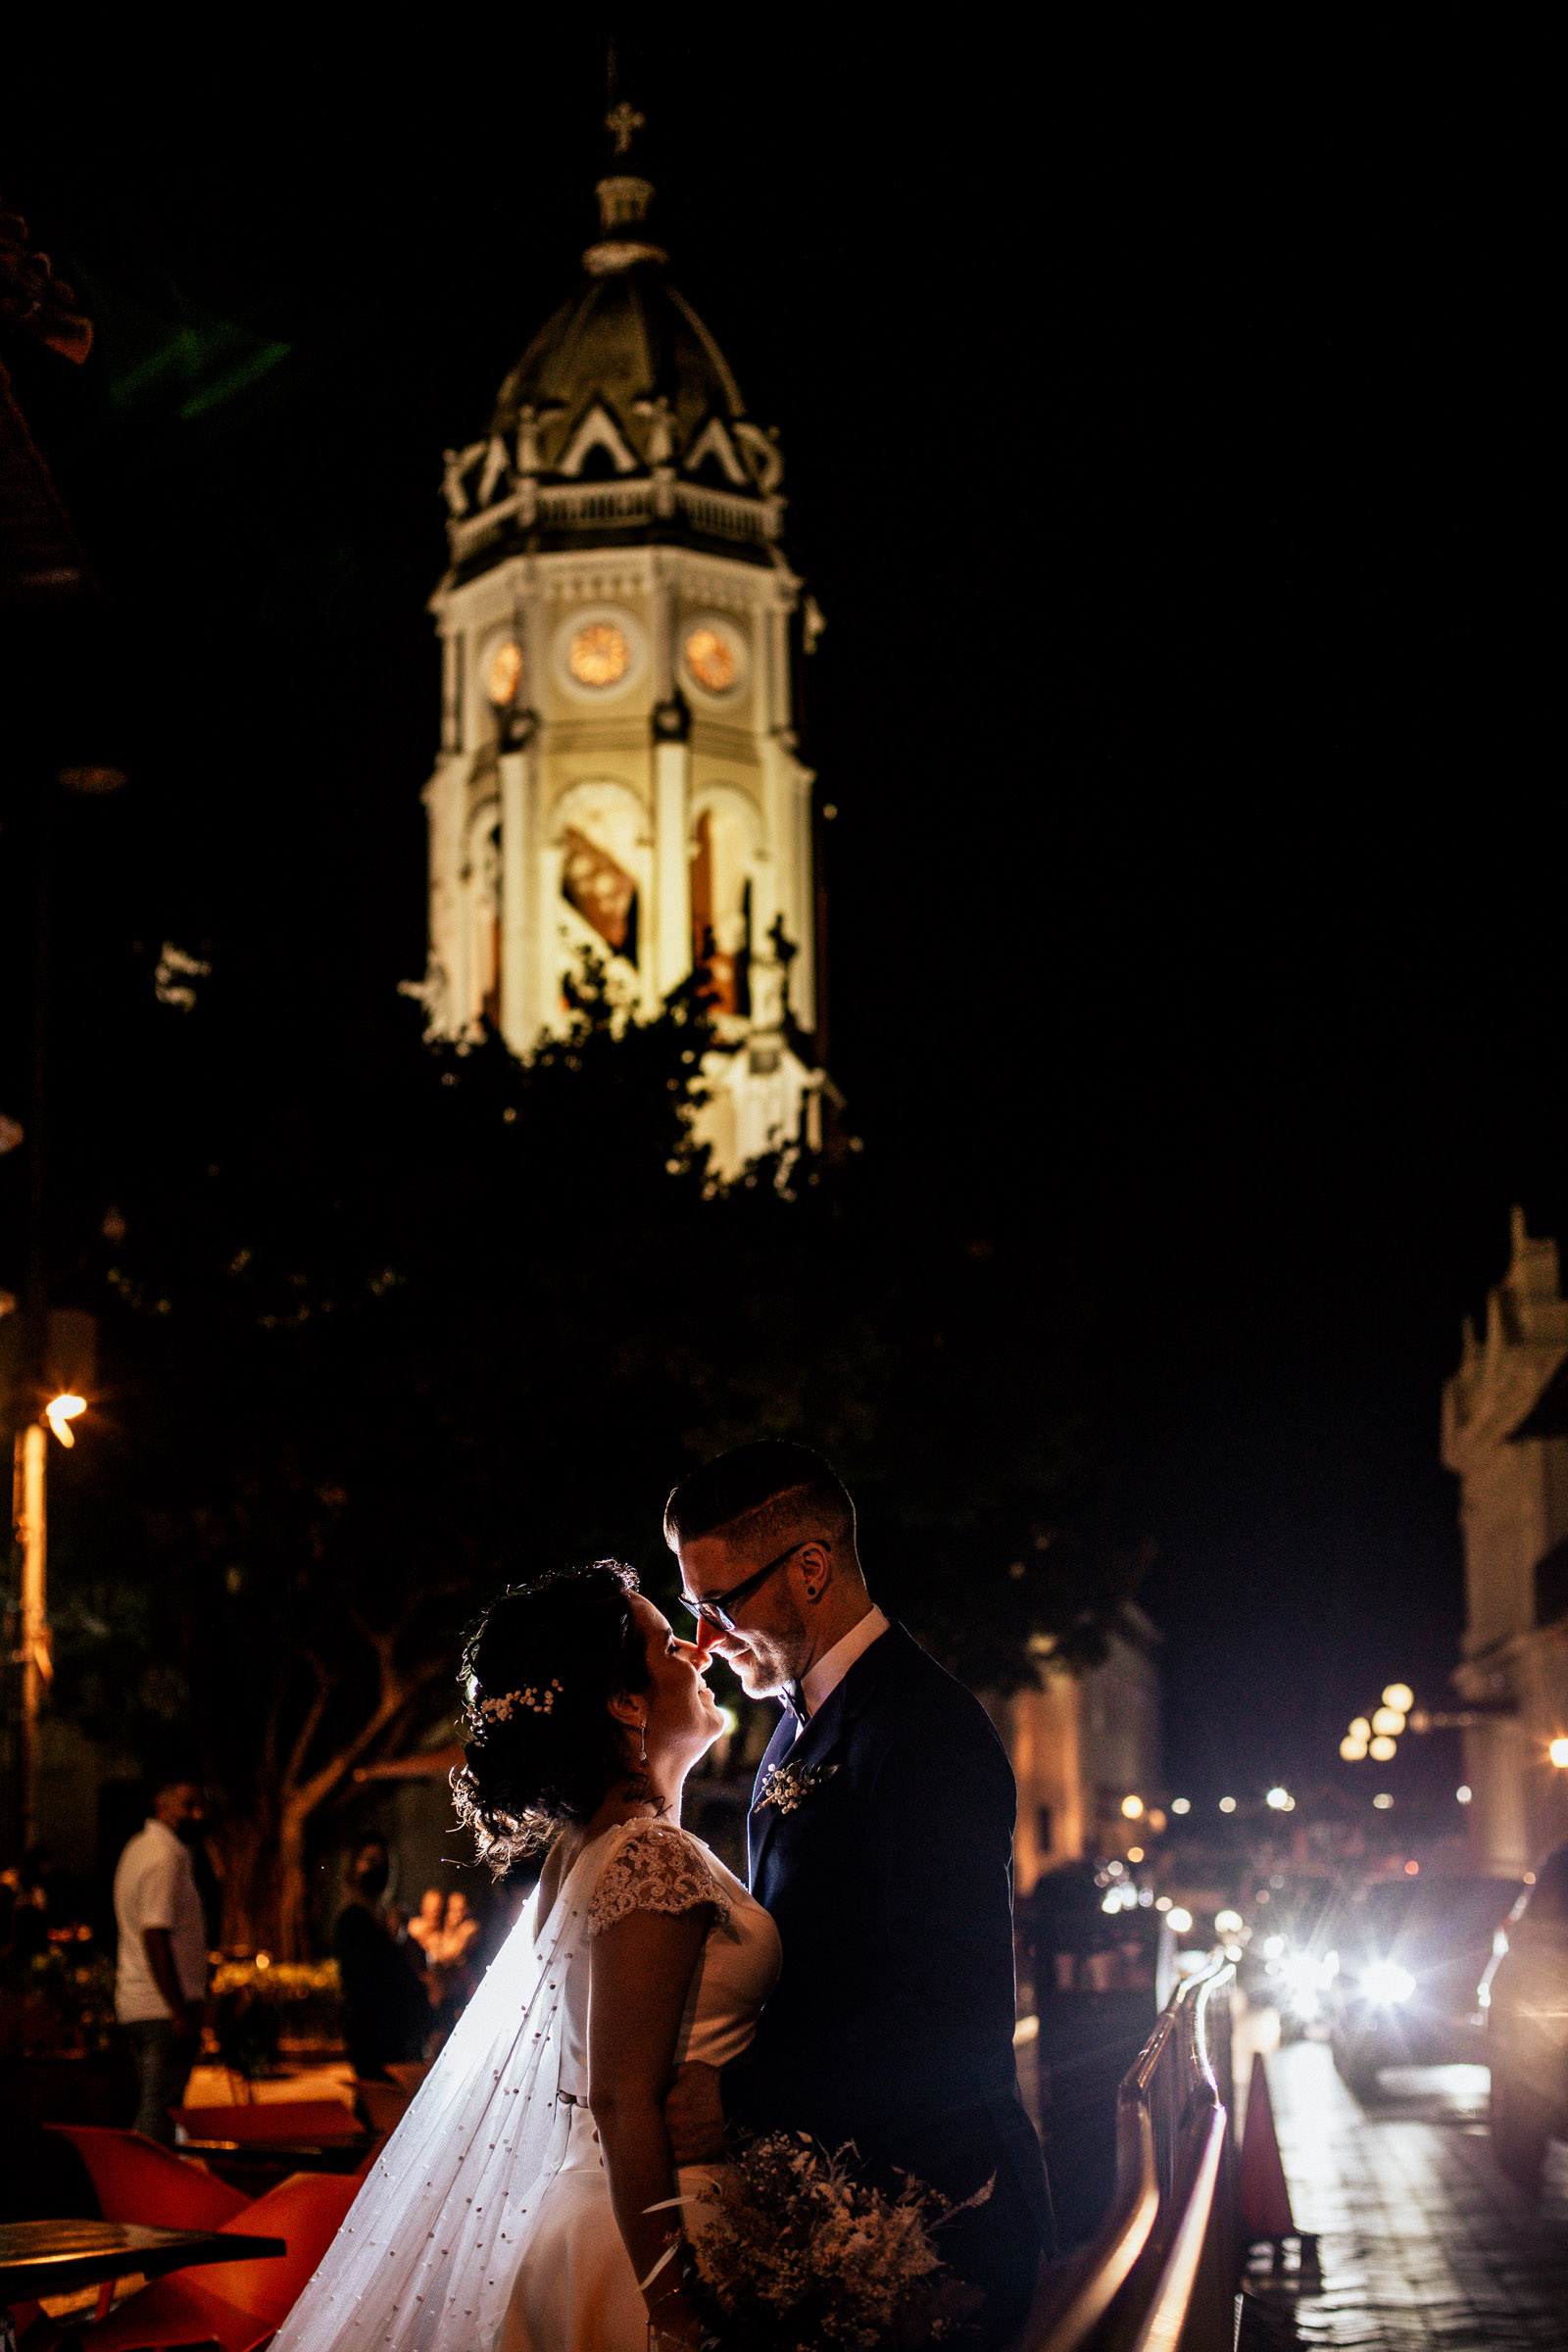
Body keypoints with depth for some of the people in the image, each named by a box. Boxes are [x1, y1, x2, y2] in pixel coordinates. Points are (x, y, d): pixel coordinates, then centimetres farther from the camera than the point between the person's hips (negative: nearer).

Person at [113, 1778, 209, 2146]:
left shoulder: (138, 1849, 18)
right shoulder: (166, 1857, -14)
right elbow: (155, 1937, -22)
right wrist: (180, 2012, -23)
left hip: (134, 2005, 10)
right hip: (163, 2008, -10)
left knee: (149, 2111, 13)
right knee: (160, 2114, -10)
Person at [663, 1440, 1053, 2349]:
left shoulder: (926, 1730, -18)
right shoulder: (803, 1726, 13)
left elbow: (955, 2021, -24)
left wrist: (737, 2101, -22)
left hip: (928, 2207, -9)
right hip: (835, 2189, 9)